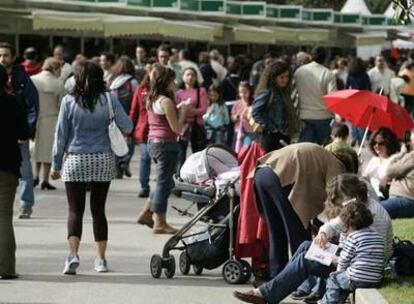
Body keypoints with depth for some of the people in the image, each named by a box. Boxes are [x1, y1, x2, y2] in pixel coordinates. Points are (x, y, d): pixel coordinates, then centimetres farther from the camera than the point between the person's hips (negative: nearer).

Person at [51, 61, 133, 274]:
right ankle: (101, 259, 11)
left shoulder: (69, 101, -5)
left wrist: (56, 164, 6)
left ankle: (73, 254, -17)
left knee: (75, 210, 1)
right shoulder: (109, 100, -4)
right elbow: (127, 127, -6)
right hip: (103, 161, 1)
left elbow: (61, 135, -2)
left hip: (75, 161, -1)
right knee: (98, 209, 10)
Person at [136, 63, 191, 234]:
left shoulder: (152, 100, 11)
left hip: (153, 142, 9)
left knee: (164, 181, 20)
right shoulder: (166, 101, -15)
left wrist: (178, 109, 16)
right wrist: (184, 111, -3)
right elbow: (177, 128, -15)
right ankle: (160, 223, 3)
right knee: (164, 183, -2)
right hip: (166, 143, -9)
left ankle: (146, 213, 21)